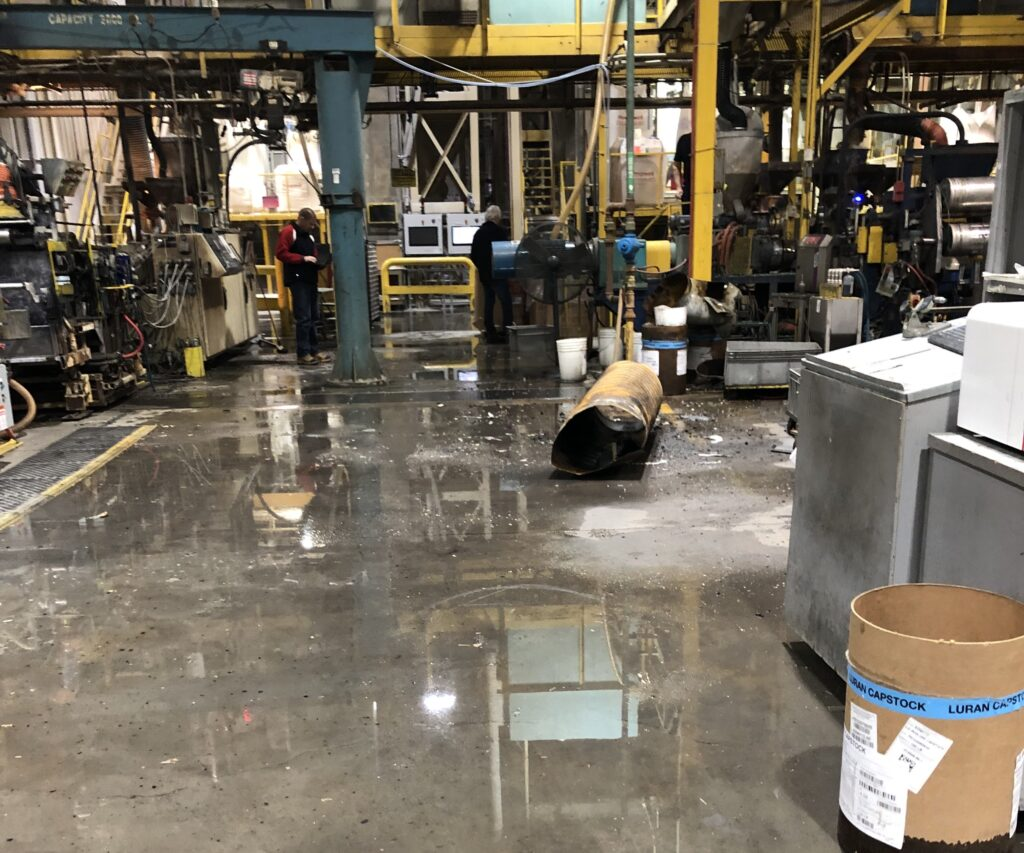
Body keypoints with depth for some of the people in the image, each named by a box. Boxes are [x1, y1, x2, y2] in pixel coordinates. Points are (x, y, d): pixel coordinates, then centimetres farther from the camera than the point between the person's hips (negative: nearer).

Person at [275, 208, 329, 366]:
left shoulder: (310, 235, 19)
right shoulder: (288, 232, -6)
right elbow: (281, 253, -14)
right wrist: (303, 258, -18)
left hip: (310, 280, 9)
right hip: (297, 280, -9)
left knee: (313, 317, 9)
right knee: (303, 318, -10)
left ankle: (313, 350, 15)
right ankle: (303, 354, -8)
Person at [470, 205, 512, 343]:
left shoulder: (479, 232, 10)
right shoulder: (500, 231, -9)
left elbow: (473, 255, 11)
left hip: (484, 273, 7)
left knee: (488, 301, 12)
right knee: (506, 301, -6)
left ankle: (490, 332, 12)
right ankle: (507, 331, -13)